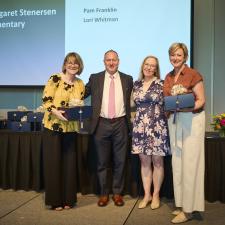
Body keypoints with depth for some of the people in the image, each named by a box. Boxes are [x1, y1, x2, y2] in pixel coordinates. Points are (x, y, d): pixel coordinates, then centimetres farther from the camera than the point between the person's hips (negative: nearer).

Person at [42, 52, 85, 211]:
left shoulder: (80, 84, 6)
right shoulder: (55, 79, -8)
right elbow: (46, 100, -11)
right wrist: (56, 112, -26)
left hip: (70, 127, 4)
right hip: (53, 125, -4)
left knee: (69, 161, 8)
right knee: (53, 161, 1)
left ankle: (68, 198, 21)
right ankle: (55, 199, 14)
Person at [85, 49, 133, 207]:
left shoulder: (127, 79, 7)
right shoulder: (95, 78, 6)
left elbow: (132, 99, 14)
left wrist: (130, 117, 5)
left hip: (121, 124, 0)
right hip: (102, 124, 0)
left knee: (120, 161, 7)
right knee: (102, 162, 8)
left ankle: (117, 193, 22)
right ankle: (104, 193, 22)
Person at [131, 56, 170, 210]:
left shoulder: (161, 84, 0)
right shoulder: (136, 84, 10)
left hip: (157, 127, -3)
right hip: (140, 127, 3)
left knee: (157, 161, 4)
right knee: (144, 162, 8)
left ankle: (156, 195, 18)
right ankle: (147, 195, 19)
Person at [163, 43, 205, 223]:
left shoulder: (193, 74, -7)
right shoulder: (168, 77, 11)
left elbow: (201, 101, -8)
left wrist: (186, 107, -25)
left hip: (192, 119, -6)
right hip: (174, 120, 6)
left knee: (189, 162, -5)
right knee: (177, 161, 8)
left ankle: (188, 209, 4)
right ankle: (182, 203, 19)